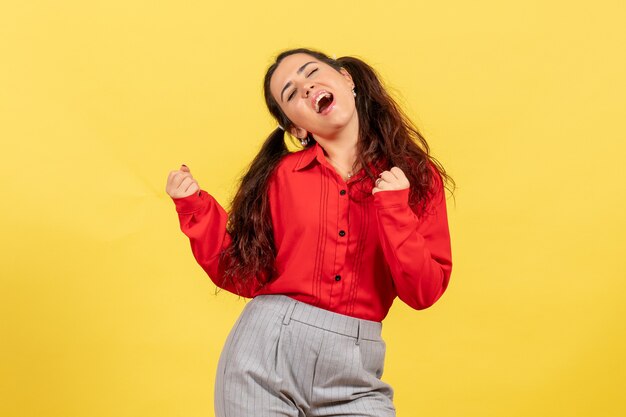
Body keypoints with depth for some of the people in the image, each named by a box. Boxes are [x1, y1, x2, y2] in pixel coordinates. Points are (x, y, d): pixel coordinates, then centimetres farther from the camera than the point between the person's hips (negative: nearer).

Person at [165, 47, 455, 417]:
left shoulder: (416, 176, 1)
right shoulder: (281, 175, 2)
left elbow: (423, 293, -3)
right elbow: (246, 277, 4)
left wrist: (394, 209, -13)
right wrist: (194, 206, -3)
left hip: (354, 372, 0)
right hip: (265, 351, 0)